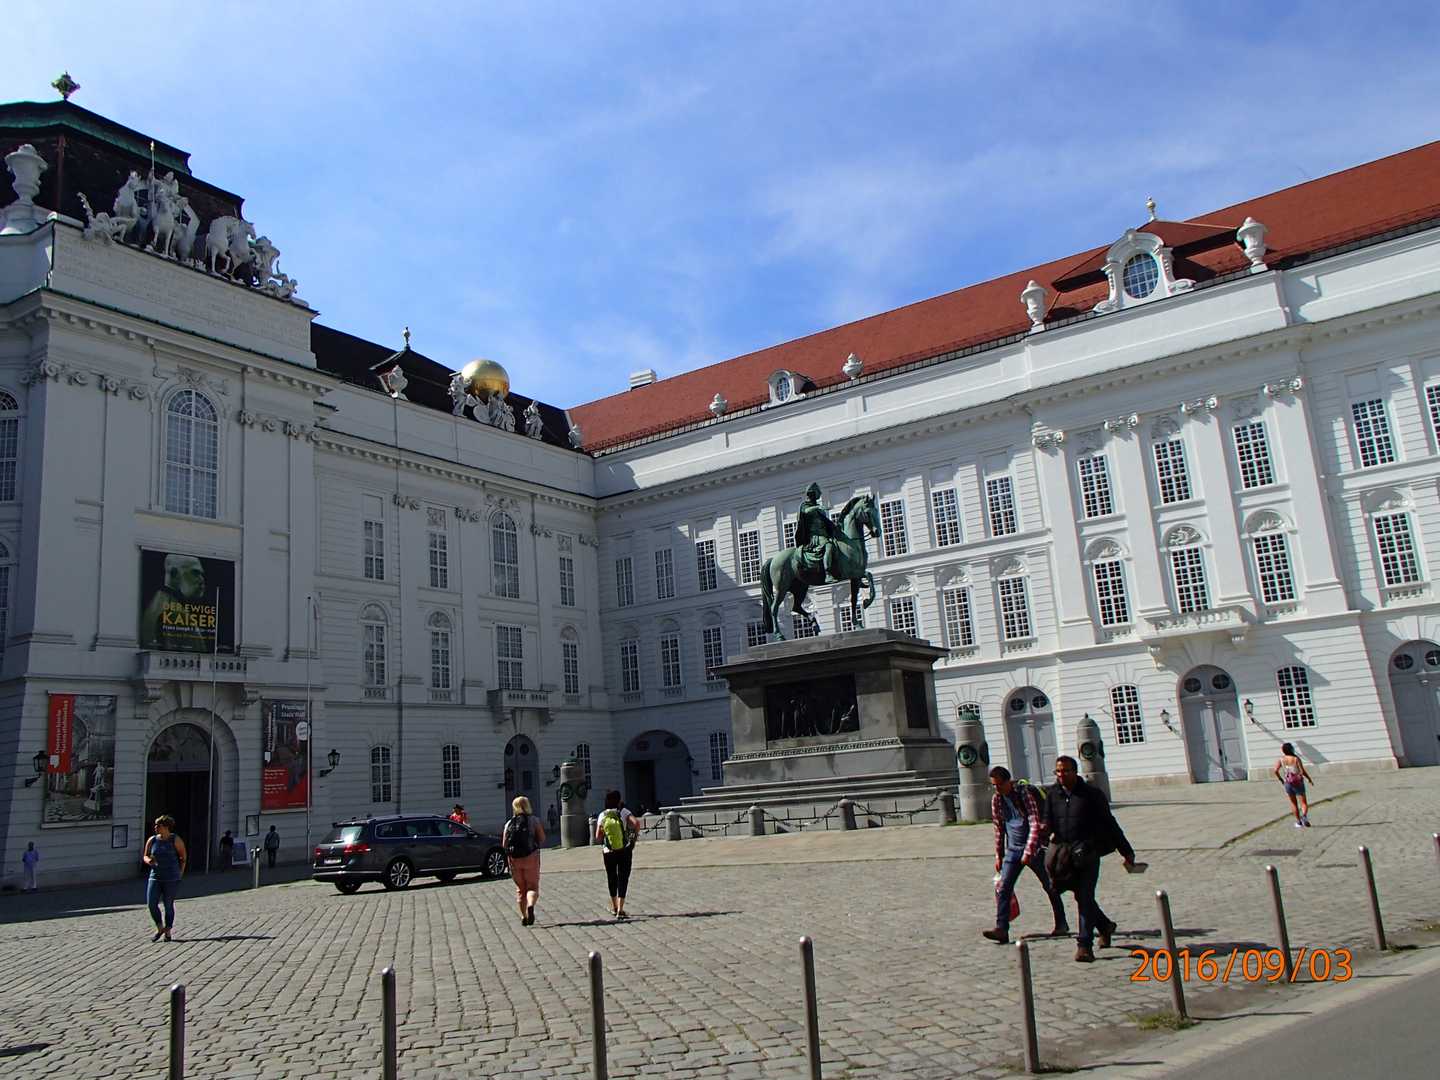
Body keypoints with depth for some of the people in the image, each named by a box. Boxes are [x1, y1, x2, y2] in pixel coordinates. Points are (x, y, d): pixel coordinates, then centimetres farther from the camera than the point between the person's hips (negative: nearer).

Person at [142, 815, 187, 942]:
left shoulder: (175, 840, -5)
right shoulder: (152, 840, 4)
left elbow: (183, 857, 3)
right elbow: (145, 856, 13)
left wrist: (180, 873, 0)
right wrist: (148, 861, -10)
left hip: (171, 879, -3)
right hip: (155, 877, 3)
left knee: (169, 905, 2)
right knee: (151, 903, -7)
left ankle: (168, 931, 18)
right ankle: (160, 928, 15)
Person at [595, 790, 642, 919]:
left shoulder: (602, 815, -2)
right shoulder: (623, 812, -6)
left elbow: (598, 837, -6)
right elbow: (636, 822, -22)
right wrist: (635, 833, -5)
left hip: (609, 853, 2)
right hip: (625, 852, -2)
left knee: (612, 878, 19)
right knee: (623, 879, 3)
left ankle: (614, 907, 32)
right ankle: (620, 910, -7)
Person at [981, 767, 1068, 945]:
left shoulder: (1024, 793, -14)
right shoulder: (996, 800, 3)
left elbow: (1035, 823, -18)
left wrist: (1028, 851, -23)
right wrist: (998, 855, 13)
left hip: (1034, 847, -4)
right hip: (1012, 850, 4)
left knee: (1050, 887, 9)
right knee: (1003, 889, -9)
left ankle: (1061, 925, 27)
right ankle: (1001, 929, -11)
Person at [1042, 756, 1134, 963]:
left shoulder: (1092, 794, 0)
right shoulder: (1052, 793, 9)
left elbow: (1109, 823, 4)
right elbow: (1047, 820, 14)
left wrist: (1127, 851, 6)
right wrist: (1046, 827, -11)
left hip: (1087, 852, -4)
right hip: (1062, 851, 4)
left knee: (1085, 897, -8)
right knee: (1081, 897, 12)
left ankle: (1085, 945, -5)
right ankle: (1105, 926, 37)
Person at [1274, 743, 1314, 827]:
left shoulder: (1281, 759, -4)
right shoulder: (1296, 758, -11)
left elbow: (1276, 770, -12)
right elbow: (1303, 771, -14)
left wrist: (1280, 779, 5)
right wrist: (1309, 779, 2)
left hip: (1288, 783, 3)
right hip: (1298, 783, -2)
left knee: (1293, 803, 17)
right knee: (1303, 802, 2)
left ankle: (1298, 822, 20)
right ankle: (1304, 815, -26)